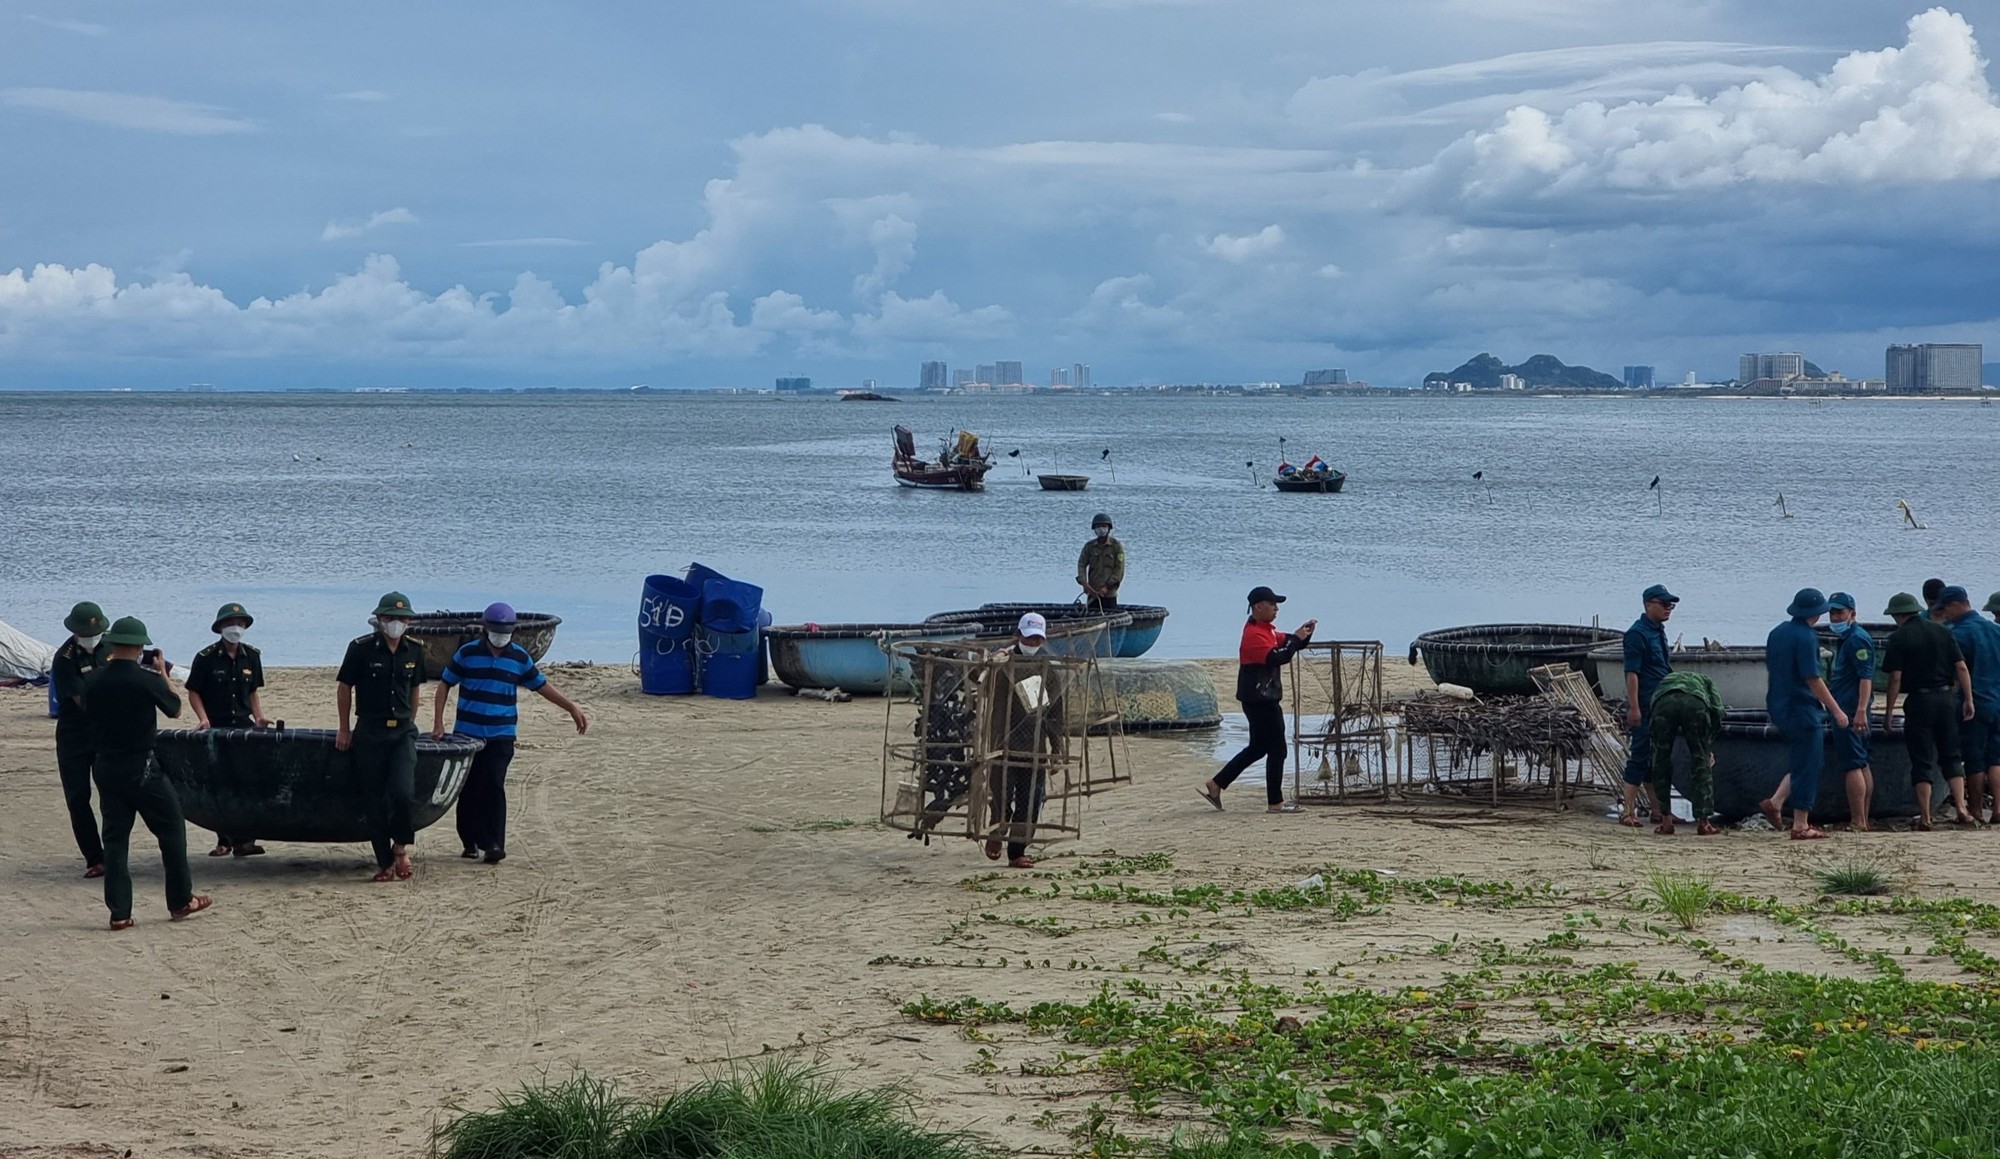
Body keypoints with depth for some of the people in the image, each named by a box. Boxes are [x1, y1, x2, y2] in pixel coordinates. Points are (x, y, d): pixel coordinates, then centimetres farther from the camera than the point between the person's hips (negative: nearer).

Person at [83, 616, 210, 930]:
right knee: (171, 829, 10)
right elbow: (175, 709, 3)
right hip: (141, 768, -5)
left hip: (106, 766, 5)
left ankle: (119, 912, 5)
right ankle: (181, 901, 16)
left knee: (115, 837, 8)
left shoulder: (93, 681, -2)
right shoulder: (147, 680, -14)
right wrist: (163, 673, 15)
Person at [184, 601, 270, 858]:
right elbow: (193, 692, 1)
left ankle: (243, 839, -5)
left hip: (243, 724, 3)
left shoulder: (251, 656, 9)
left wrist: (258, 716, 4)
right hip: (216, 728, -3)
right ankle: (224, 840, 7)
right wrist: (203, 719, -11)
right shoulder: (206, 658, -3)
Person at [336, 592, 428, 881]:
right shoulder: (361, 648, -5)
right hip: (369, 733, -2)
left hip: (402, 732, 2)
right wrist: (344, 730, 4)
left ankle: (401, 847, 5)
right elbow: (344, 687, 2)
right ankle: (385, 863, 8)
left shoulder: (414, 650, 6)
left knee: (402, 792, -17)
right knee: (376, 801, 0)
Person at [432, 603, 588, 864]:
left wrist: (572, 709, 7)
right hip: (466, 733, 0)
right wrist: (438, 723, -5)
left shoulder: (519, 657, 4)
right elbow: (444, 686, 4)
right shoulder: (467, 654, -1)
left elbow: (541, 685, 12)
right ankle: (470, 842, 20)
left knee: (494, 786, -12)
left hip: (501, 737, 0)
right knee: (468, 789, 6)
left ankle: (494, 844, -11)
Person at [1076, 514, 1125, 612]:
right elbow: (1081, 565, 4)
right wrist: (1084, 583, -15)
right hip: (1092, 593, 3)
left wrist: (1107, 587, -14)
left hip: (1109, 594, -3)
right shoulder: (1089, 546, 10)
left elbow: (1119, 570, -6)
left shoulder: (1117, 546, 0)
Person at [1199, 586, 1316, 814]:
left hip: (1264, 699, 11)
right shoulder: (1254, 634, -18)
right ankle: (1275, 802, 1)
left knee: (1258, 748, 16)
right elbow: (1278, 657, -28)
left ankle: (1216, 785, 19)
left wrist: (1304, 634, 2)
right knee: (1276, 749, -4)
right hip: (1260, 700, -11)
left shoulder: (1267, 631, 16)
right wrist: (1296, 638, -19)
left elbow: (1287, 644, 20)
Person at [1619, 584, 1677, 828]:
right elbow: (1631, 673, -18)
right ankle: (1628, 811, -6)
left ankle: (1658, 809, 19)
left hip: (1661, 706, 9)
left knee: (1656, 758, 13)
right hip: (1645, 706, -9)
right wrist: (1633, 707, -23)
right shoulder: (1637, 633, -13)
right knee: (1640, 756, -8)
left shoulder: (1659, 631, 15)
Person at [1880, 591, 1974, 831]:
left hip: (1919, 701, -4)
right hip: (1946, 698, 4)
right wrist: (1968, 700, 9)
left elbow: (1895, 678, -10)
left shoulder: (1898, 638, -5)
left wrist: (1889, 710, -3)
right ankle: (1961, 806, 3)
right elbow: (1961, 668, 4)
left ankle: (1925, 817, 1)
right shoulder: (1942, 632, 8)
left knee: (1922, 762, 1)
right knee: (1950, 756, 14)